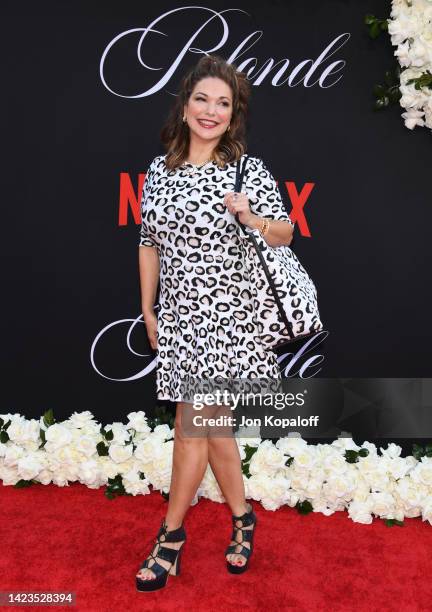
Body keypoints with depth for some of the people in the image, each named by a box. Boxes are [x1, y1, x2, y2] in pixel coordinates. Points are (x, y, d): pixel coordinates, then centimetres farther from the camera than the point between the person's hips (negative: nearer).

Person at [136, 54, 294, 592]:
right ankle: (242, 519, 31)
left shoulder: (250, 170, -4)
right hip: (178, 314, 4)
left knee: (192, 423, -1)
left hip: (228, 313, -4)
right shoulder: (159, 170, 7)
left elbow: (286, 234, 1)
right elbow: (149, 242, 11)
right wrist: (148, 309, 12)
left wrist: (252, 219, -20)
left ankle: (171, 534, 19)